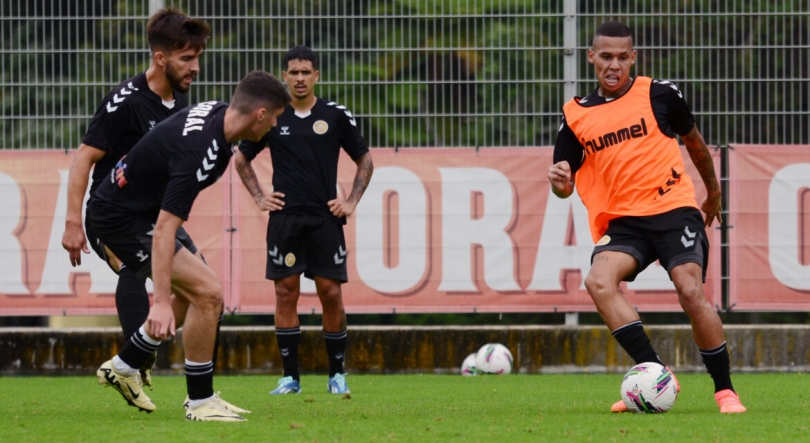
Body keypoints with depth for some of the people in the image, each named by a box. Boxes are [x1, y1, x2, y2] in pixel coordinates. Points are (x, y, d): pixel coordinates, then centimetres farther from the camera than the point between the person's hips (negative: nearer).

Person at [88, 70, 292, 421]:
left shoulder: (216, 113, -3)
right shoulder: (199, 151, -32)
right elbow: (164, 230, -36)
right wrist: (161, 302, -39)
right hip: (122, 218, -10)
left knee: (193, 293, 19)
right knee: (208, 293, -15)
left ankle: (123, 367, 30)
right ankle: (200, 402, -4)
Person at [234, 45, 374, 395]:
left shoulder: (336, 116, 4)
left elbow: (364, 160, 14)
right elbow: (241, 159, 18)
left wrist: (351, 202, 5)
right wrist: (259, 197, 9)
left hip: (325, 219, 0)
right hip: (285, 218, 0)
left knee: (331, 294, -2)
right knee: (286, 293, -3)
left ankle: (337, 375, 9)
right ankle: (290, 377, 2)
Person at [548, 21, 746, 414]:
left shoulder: (658, 95, 2)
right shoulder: (576, 116, 7)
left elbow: (693, 139, 20)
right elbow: (565, 187, 11)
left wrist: (713, 190, 31)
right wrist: (559, 182, -14)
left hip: (674, 209, -2)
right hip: (622, 220, 2)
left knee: (691, 293, -21)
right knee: (598, 281, -26)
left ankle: (724, 391, -5)